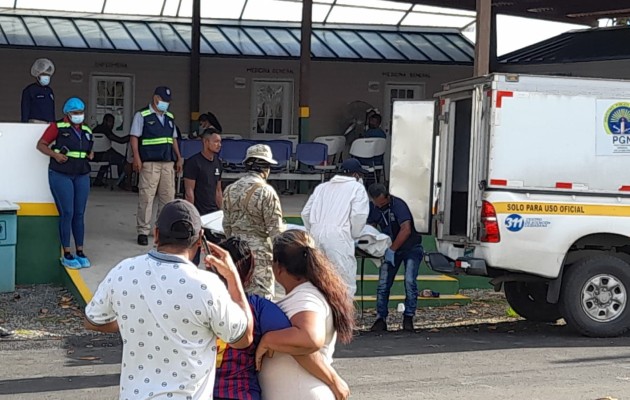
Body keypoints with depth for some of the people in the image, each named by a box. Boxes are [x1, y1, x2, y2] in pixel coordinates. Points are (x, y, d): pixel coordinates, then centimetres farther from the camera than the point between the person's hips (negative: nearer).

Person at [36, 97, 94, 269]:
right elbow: (41, 144, -4)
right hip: (61, 175, -5)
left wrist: (90, 155, 6)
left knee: (79, 214, 6)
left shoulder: (86, 131, 14)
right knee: (67, 213, -7)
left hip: (82, 176, 5)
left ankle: (80, 252, 13)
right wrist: (55, 155, -19)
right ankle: (67, 255, -2)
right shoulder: (58, 127, -3)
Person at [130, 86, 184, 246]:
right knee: (146, 197, -7)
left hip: (168, 163, 6)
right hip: (149, 163, -6)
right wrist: (136, 158, -15)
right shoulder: (142, 115, -1)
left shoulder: (169, 117, 18)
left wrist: (179, 158, 16)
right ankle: (143, 231, -1)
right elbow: (134, 137, -6)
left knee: (168, 196, 6)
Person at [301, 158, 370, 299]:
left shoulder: (322, 187, 23)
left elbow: (305, 213, 17)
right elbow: (359, 215, -5)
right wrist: (354, 235, 8)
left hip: (316, 234, 6)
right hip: (338, 236, -5)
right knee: (346, 282, -2)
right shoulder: (357, 187, 9)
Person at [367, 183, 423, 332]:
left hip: (411, 248, -5)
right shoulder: (375, 208, -3)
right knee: (383, 283, -6)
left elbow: (406, 230, -32)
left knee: (410, 281, -18)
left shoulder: (398, 205, -24)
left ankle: (408, 317, -7)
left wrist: (392, 249, -33)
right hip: (391, 249, 5)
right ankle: (381, 319, -2)